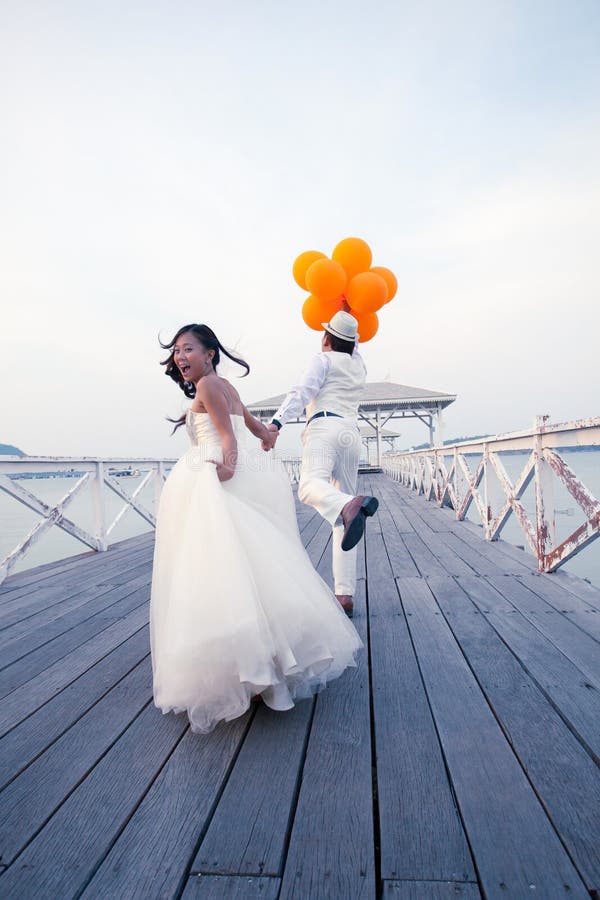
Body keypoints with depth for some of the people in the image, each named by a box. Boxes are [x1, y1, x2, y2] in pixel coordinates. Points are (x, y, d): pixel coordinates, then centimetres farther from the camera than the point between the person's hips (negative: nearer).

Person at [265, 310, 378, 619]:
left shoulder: (323, 360, 12)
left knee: (310, 485, -31)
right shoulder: (359, 365, 30)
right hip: (351, 434, 6)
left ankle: (350, 506, -64)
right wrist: (347, 318, 64)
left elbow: (302, 391, -7)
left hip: (324, 427, -6)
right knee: (342, 508, 3)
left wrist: (276, 423, -17)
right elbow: (352, 346, 55)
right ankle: (345, 595, -2)